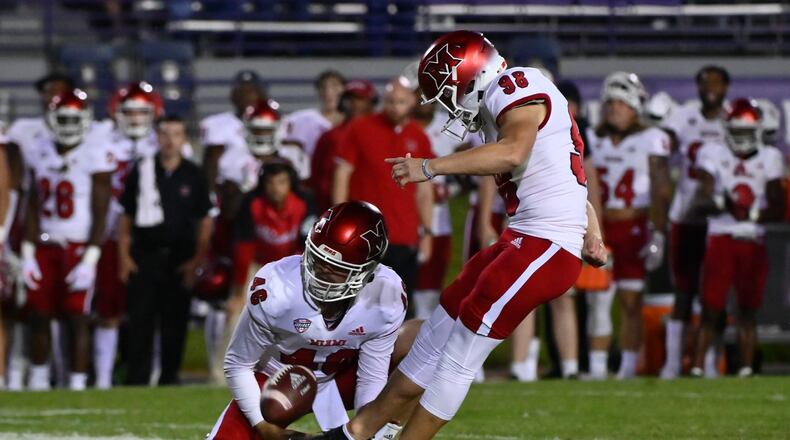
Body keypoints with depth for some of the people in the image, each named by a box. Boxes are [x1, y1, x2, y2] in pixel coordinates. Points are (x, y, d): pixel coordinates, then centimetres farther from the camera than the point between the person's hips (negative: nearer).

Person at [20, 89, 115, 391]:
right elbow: (33, 207, 11)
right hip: (45, 245, 4)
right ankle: (38, 380, 16)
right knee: (38, 315, 4)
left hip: (78, 247, -4)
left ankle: (78, 383, -2)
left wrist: (90, 259, -13)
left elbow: (100, 213, -8)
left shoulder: (94, 154, -8)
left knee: (76, 317, -6)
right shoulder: (40, 153, 6)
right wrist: (28, 253, 6)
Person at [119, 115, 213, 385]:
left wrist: (197, 260, -1)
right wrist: (124, 257, 1)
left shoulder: (193, 176, 5)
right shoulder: (141, 172, 4)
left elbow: (205, 222, 8)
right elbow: (126, 219, 8)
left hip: (180, 258, 1)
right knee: (140, 320, -4)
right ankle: (137, 379, -1)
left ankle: (169, 378, 11)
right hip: (145, 255, -1)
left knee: (175, 323, 3)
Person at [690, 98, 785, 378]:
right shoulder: (714, 155, 3)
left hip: (753, 242, 2)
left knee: (748, 310, 0)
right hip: (720, 239, -2)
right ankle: (698, 366, -4)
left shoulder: (768, 159, 9)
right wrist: (721, 204, -28)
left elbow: (778, 209, 5)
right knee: (711, 308, -6)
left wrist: (752, 215, -14)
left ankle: (746, 368, 1)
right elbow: (700, 202, -7)